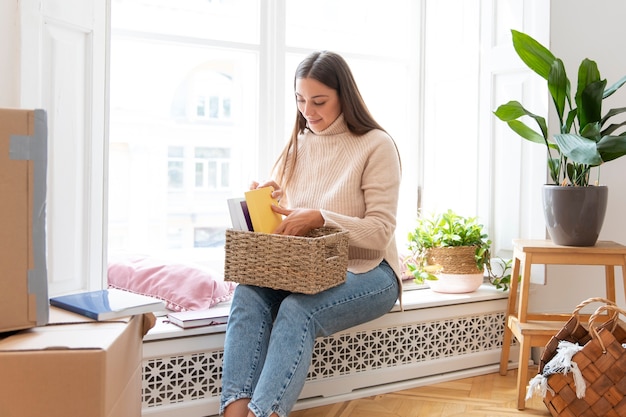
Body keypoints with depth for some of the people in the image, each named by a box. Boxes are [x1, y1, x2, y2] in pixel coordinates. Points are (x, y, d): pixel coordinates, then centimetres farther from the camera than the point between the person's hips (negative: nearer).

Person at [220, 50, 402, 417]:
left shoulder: (376, 145, -5)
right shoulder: (298, 145, 12)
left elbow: (380, 232, -12)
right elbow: (284, 218, 14)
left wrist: (319, 218, -25)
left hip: (366, 271, -4)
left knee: (298, 309, -34)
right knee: (249, 293, -26)